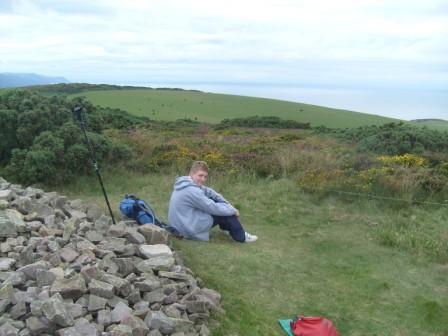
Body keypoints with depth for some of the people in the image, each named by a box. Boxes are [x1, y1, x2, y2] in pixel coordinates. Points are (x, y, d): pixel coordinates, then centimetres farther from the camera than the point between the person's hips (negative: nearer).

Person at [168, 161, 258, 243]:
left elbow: (209, 192, 7)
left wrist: (227, 204, -2)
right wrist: (233, 210, -8)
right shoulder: (191, 191, -26)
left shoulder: (187, 184, 3)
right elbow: (214, 208, -21)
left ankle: (226, 226, 28)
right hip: (191, 230, -9)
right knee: (225, 212, -2)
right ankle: (241, 236, 11)